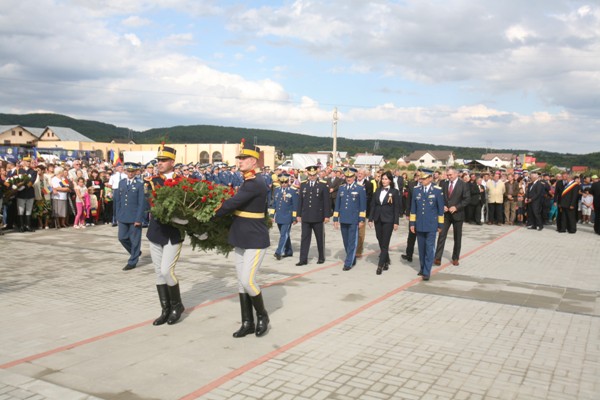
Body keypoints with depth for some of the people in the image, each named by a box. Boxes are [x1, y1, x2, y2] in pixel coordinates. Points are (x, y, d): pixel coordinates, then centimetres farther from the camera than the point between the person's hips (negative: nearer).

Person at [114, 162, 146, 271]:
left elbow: (141, 203, -9)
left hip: (134, 217, -5)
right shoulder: (121, 183, 8)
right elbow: (118, 200, 12)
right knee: (122, 238, 8)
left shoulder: (139, 184, -7)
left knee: (135, 240, 3)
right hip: (123, 217, 5)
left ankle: (132, 262, 15)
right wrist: (118, 216, 8)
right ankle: (135, 252, 31)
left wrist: (138, 218, -13)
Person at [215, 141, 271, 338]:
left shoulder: (254, 183, -18)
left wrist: (209, 215, -12)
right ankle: (247, 323, 18)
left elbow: (232, 204, -21)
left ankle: (262, 315, 13)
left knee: (247, 280, -10)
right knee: (241, 282, 9)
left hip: (255, 240, -10)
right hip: (242, 238, 10)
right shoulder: (251, 180, 12)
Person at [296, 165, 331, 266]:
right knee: (304, 238, 2)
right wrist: (298, 214, 6)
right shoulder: (303, 184, 7)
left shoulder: (323, 185, -3)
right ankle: (303, 259, 5)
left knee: (320, 238, 9)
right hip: (305, 217, 2)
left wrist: (327, 215, -8)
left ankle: (321, 257, 24)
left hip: (318, 217, -2)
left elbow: (326, 201, -4)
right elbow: (300, 200, 9)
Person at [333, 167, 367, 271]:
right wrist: (335, 219, 10)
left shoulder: (360, 189, -1)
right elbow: (337, 204, 13)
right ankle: (352, 260, 27)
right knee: (346, 242, 11)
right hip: (343, 220, 4)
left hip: (354, 220, -4)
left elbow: (363, 205, -1)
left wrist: (362, 219, -6)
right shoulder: (341, 188, 10)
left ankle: (348, 263, -1)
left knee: (352, 242, -4)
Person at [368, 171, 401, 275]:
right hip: (378, 219, 5)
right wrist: (370, 218, 3)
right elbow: (373, 205, 8)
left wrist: (396, 222, -9)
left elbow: (397, 208, -5)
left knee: (385, 243, -5)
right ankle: (386, 261, 27)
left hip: (388, 220, -4)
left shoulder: (394, 192, -3)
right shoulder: (378, 191, 8)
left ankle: (380, 265, -4)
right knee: (381, 242, 11)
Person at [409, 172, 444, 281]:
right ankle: (423, 268, 25)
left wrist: (440, 224, 0)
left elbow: (440, 209, -1)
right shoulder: (416, 190, 5)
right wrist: (412, 223, 6)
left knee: (429, 248, -2)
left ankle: (427, 272, 2)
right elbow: (413, 208, 8)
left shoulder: (437, 190, -5)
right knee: (421, 248, 11)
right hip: (419, 225, 3)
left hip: (431, 225, -3)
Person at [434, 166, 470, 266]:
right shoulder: (444, 184, 5)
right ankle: (438, 258, -5)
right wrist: (442, 206, -7)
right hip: (446, 214, 2)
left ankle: (455, 258, 22)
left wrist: (456, 207, -17)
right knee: (441, 235, -5)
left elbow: (467, 199, -9)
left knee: (457, 237, 9)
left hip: (457, 214, -2)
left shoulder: (463, 185, -6)